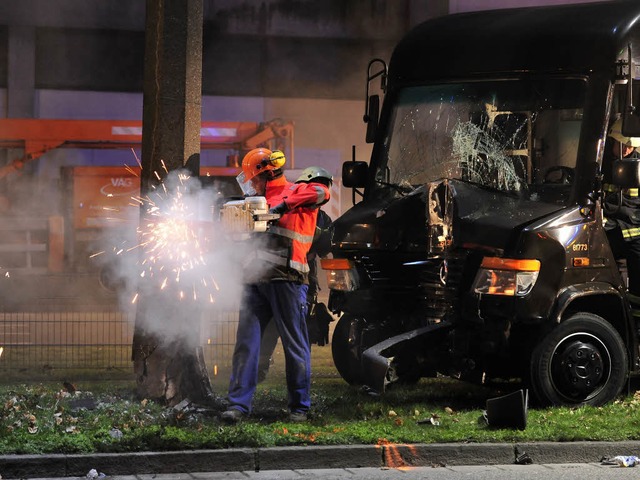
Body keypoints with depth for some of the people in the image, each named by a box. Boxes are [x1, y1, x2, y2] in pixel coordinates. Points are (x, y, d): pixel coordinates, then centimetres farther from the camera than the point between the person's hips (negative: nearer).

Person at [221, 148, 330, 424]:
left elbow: (321, 193, -20)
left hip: (286, 280, -7)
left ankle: (299, 406, 9)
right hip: (256, 280, 7)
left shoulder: (296, 193, 2)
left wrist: (284, 205, -24)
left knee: (295, 346, 1)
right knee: (245, 344, -1)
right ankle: (238, 405, -2)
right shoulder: (261, 202, 24)